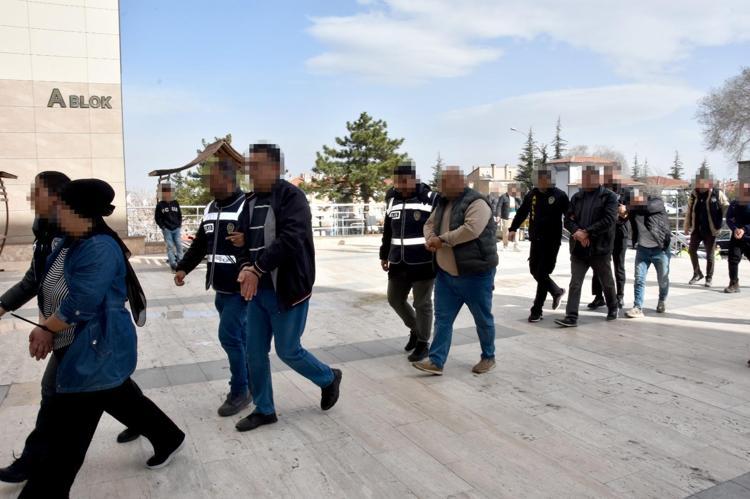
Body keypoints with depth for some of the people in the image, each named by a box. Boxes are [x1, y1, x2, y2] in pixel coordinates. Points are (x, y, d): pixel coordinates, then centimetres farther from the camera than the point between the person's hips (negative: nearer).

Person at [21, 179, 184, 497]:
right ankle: (169, 438, 43)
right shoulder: (69, 243, 6)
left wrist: (46, 330, -11)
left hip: (97, 351, -10)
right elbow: (52, 290, 13)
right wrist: (47, 330, -1)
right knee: (122, 399, 24)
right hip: (76, 348, 10)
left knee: (65, 436, 1)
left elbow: (81, 304, -25)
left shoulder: (100, 249, -24)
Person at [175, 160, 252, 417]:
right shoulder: (210, 209, 12)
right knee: (238, 337, 15)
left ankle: (239, 391, 8)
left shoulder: (246, 206, -14)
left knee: (229, 336, -8)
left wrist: (246, 241, -36)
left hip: (240, 288, -8)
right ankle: (249, 385, 28)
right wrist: (183, 268, 7)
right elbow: (200, 244, 17)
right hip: (221, 288, 8)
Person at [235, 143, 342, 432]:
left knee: (287, 351, 2)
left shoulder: (292, 197, -12)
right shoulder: (252, 202, 11)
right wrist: (245, 268, -9)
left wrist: (256, 269, -21)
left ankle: (329, 379, 30)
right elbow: (246, 241, 11)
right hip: (257, 289, 7)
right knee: (255, 353, 10)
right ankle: (264, 410, 27)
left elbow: (290, 240, -23)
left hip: (287, 289, -7)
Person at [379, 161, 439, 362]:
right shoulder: (392, 200, 10)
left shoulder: (430, 199, -8)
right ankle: (415, 329, 37)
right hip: (399, 263, 6)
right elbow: (387, 231, 19)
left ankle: (423, 344, 19)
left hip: (423, 263, -6)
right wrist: (384, 255, 20)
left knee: (422, 304, 3)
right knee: (395, 299, 14)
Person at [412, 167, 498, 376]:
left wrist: (442, 239, -22)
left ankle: (488, 358, 27)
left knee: (483, 318, 9)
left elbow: (471, 230, -31)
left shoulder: (476, 203, -16)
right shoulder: (443, 203, 11)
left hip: (474, 274, -7)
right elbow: (429, 224, 19)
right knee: (442, 318, 5)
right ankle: (436, 361, 8)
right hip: (446, 273, 8)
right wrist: (431, 238, -5)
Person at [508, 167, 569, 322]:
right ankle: (557, 291, 37)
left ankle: (537, 311, 5)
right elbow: (522, 212, 10)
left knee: (542, 274, -4)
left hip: (552, 241, -5)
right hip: (536, 239, 5)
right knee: (534, 270, 12)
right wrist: (513, 229, 3)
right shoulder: (532, 194, 4)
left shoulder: (560, 196, -8)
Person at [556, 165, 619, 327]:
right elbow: (568, 219, 6)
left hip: (600, 248, -3)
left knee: (607, 283, 16)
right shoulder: (577, 197, 10)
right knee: (575, 283, -4)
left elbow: (609, 220, -15)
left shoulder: (609, 196, -3)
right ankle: (571, 317, -3)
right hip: (579, 248, 3)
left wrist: (586, 233, -18)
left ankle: (613, 309, 39)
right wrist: (577, 232, -14)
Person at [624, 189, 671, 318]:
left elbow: (648, 207, -26)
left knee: (663, 280, 11)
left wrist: (631, 207, -19)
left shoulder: (657, 202, -6)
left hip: (660, 248, -2)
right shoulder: (633, 207, 6)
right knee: (639, 279, -4)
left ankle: (661, 301, 36)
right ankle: (638, 308, -2)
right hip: (642, 248, 2)